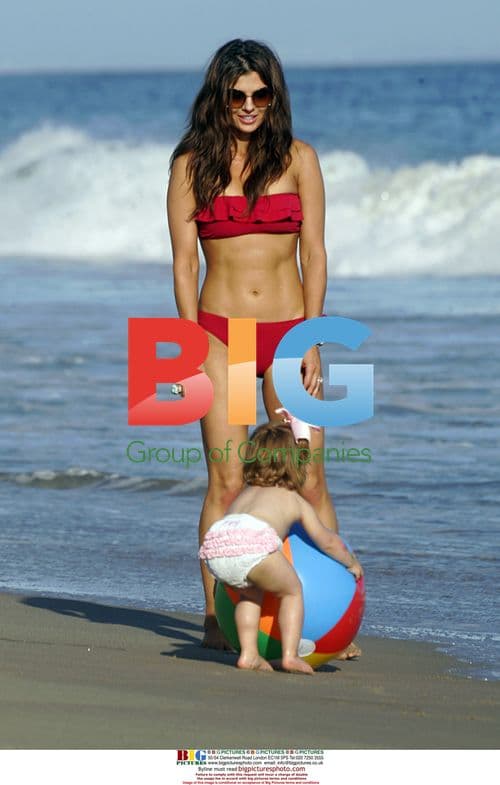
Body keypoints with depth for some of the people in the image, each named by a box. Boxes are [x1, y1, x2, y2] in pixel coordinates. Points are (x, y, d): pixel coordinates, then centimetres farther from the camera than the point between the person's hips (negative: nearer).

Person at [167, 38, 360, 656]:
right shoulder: (192, 165, 5)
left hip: (288, 331, 1)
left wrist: (312, 341, -4)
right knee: (227, 481, -4)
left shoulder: (297, 158, 5)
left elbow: (314, 255, 4)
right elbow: (184, 262, 3)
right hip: (220, 331, 0)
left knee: (309, 480, -4)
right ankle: (216, 619, 1)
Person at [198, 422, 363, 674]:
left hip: (214, 541, 5)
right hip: (252, 543, -5)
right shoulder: (296, 501, 30)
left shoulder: (243, 495, 41)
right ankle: (290, 655, 6)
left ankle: (249, 654, 21)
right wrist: (352, 563, 55)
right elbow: (327, 542, 37)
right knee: (292, 590, 19)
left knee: (251, 593, 31)